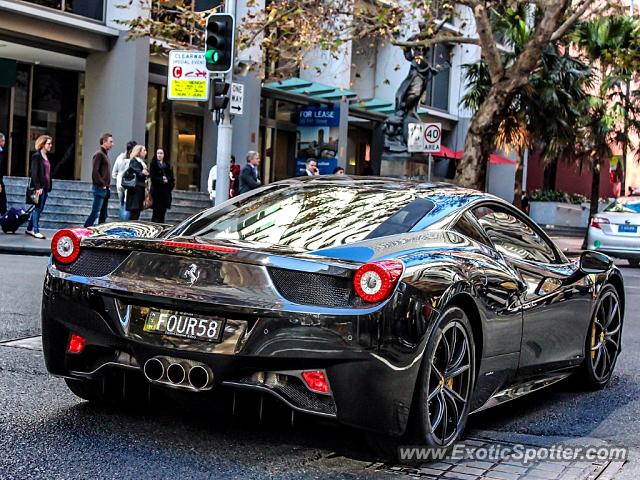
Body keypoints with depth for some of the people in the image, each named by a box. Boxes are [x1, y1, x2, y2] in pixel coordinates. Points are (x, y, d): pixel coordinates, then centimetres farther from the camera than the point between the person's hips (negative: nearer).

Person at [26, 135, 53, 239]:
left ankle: (29, 229, 19)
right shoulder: (36, 156, -9)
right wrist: (38, 187, -19)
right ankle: (36, 231, 1)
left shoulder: (46, 156, 15)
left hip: (45, 187, 8)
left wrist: (49, 186, 9)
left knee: (39, 209, 10)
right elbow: (34, 173, -14)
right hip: (39, 187, -8)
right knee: (38, 208, -4)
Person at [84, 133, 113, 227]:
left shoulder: (105, 154, 18)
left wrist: (107, 185, 11)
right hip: (100, 188, -9)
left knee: (103, 214, 11)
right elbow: (95, 172, -18)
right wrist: (102, 184, -16)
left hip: (105, 189, 9)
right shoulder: (99, 154, -9)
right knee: (95, 212, -10)